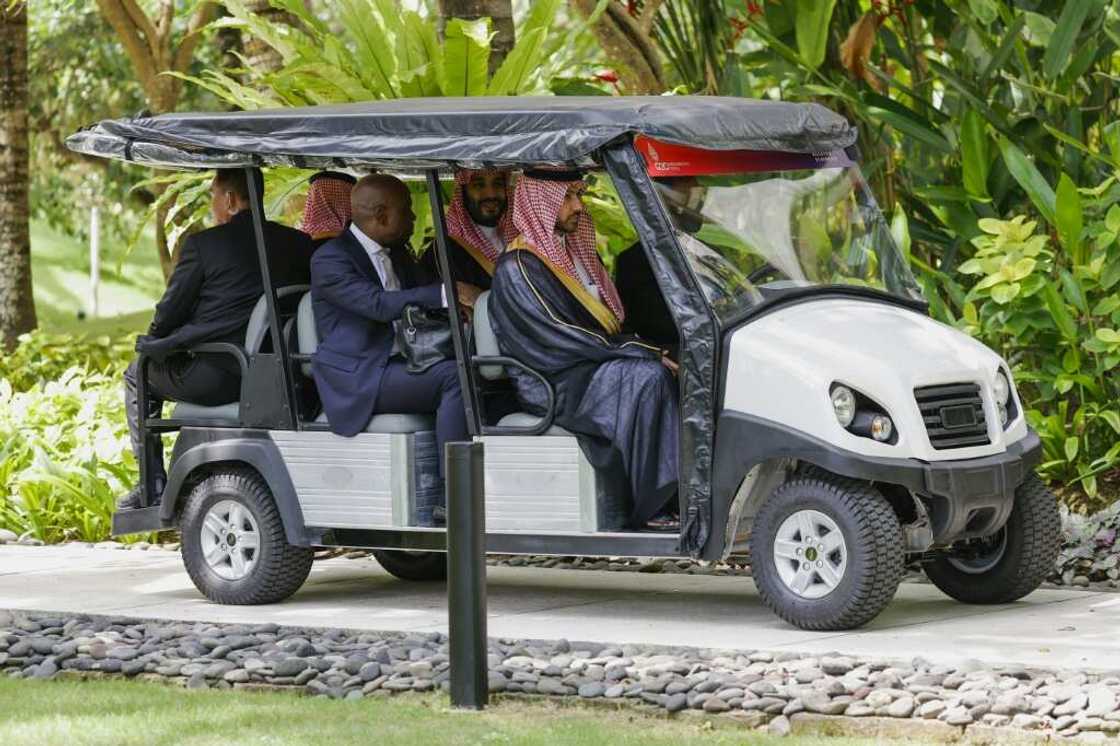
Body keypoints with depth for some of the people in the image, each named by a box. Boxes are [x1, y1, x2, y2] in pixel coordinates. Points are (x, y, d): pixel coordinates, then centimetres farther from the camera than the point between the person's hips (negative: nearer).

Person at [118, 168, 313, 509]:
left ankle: (153, 483, 18)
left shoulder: (202, 244, -9)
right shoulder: (297, 244, 4)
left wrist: (154, 340, 19)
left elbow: (169, 314, -4)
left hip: (215, 379, -6)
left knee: (138, 375, 23)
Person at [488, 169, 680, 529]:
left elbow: (611, 322, 19)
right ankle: (649, 508, -31)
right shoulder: (517, 268, -10)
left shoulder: (574, 253, 18)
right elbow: (556, 338, -18)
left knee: (667, 370, -15)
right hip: (551, 385, -8)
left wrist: (649, 350, -1)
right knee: (647, 377, -30)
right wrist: (642, 353, -18)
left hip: (594, 364, 8)